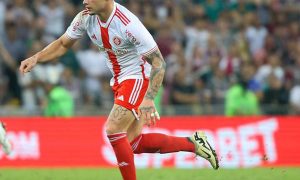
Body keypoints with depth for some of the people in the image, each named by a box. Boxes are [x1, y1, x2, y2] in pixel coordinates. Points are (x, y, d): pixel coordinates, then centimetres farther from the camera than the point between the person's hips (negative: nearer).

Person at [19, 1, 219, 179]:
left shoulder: (129, 24, -29)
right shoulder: (85, 18, -9)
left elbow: (158, 63, -26)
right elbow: (63, 44, 8)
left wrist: (149, 99, -35)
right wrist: (36, 58, -9)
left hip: (138, 77, -8)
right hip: (119, 81, 8)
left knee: (113, 130, -20)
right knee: (133, 143, 7)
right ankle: (193, 143, 22)